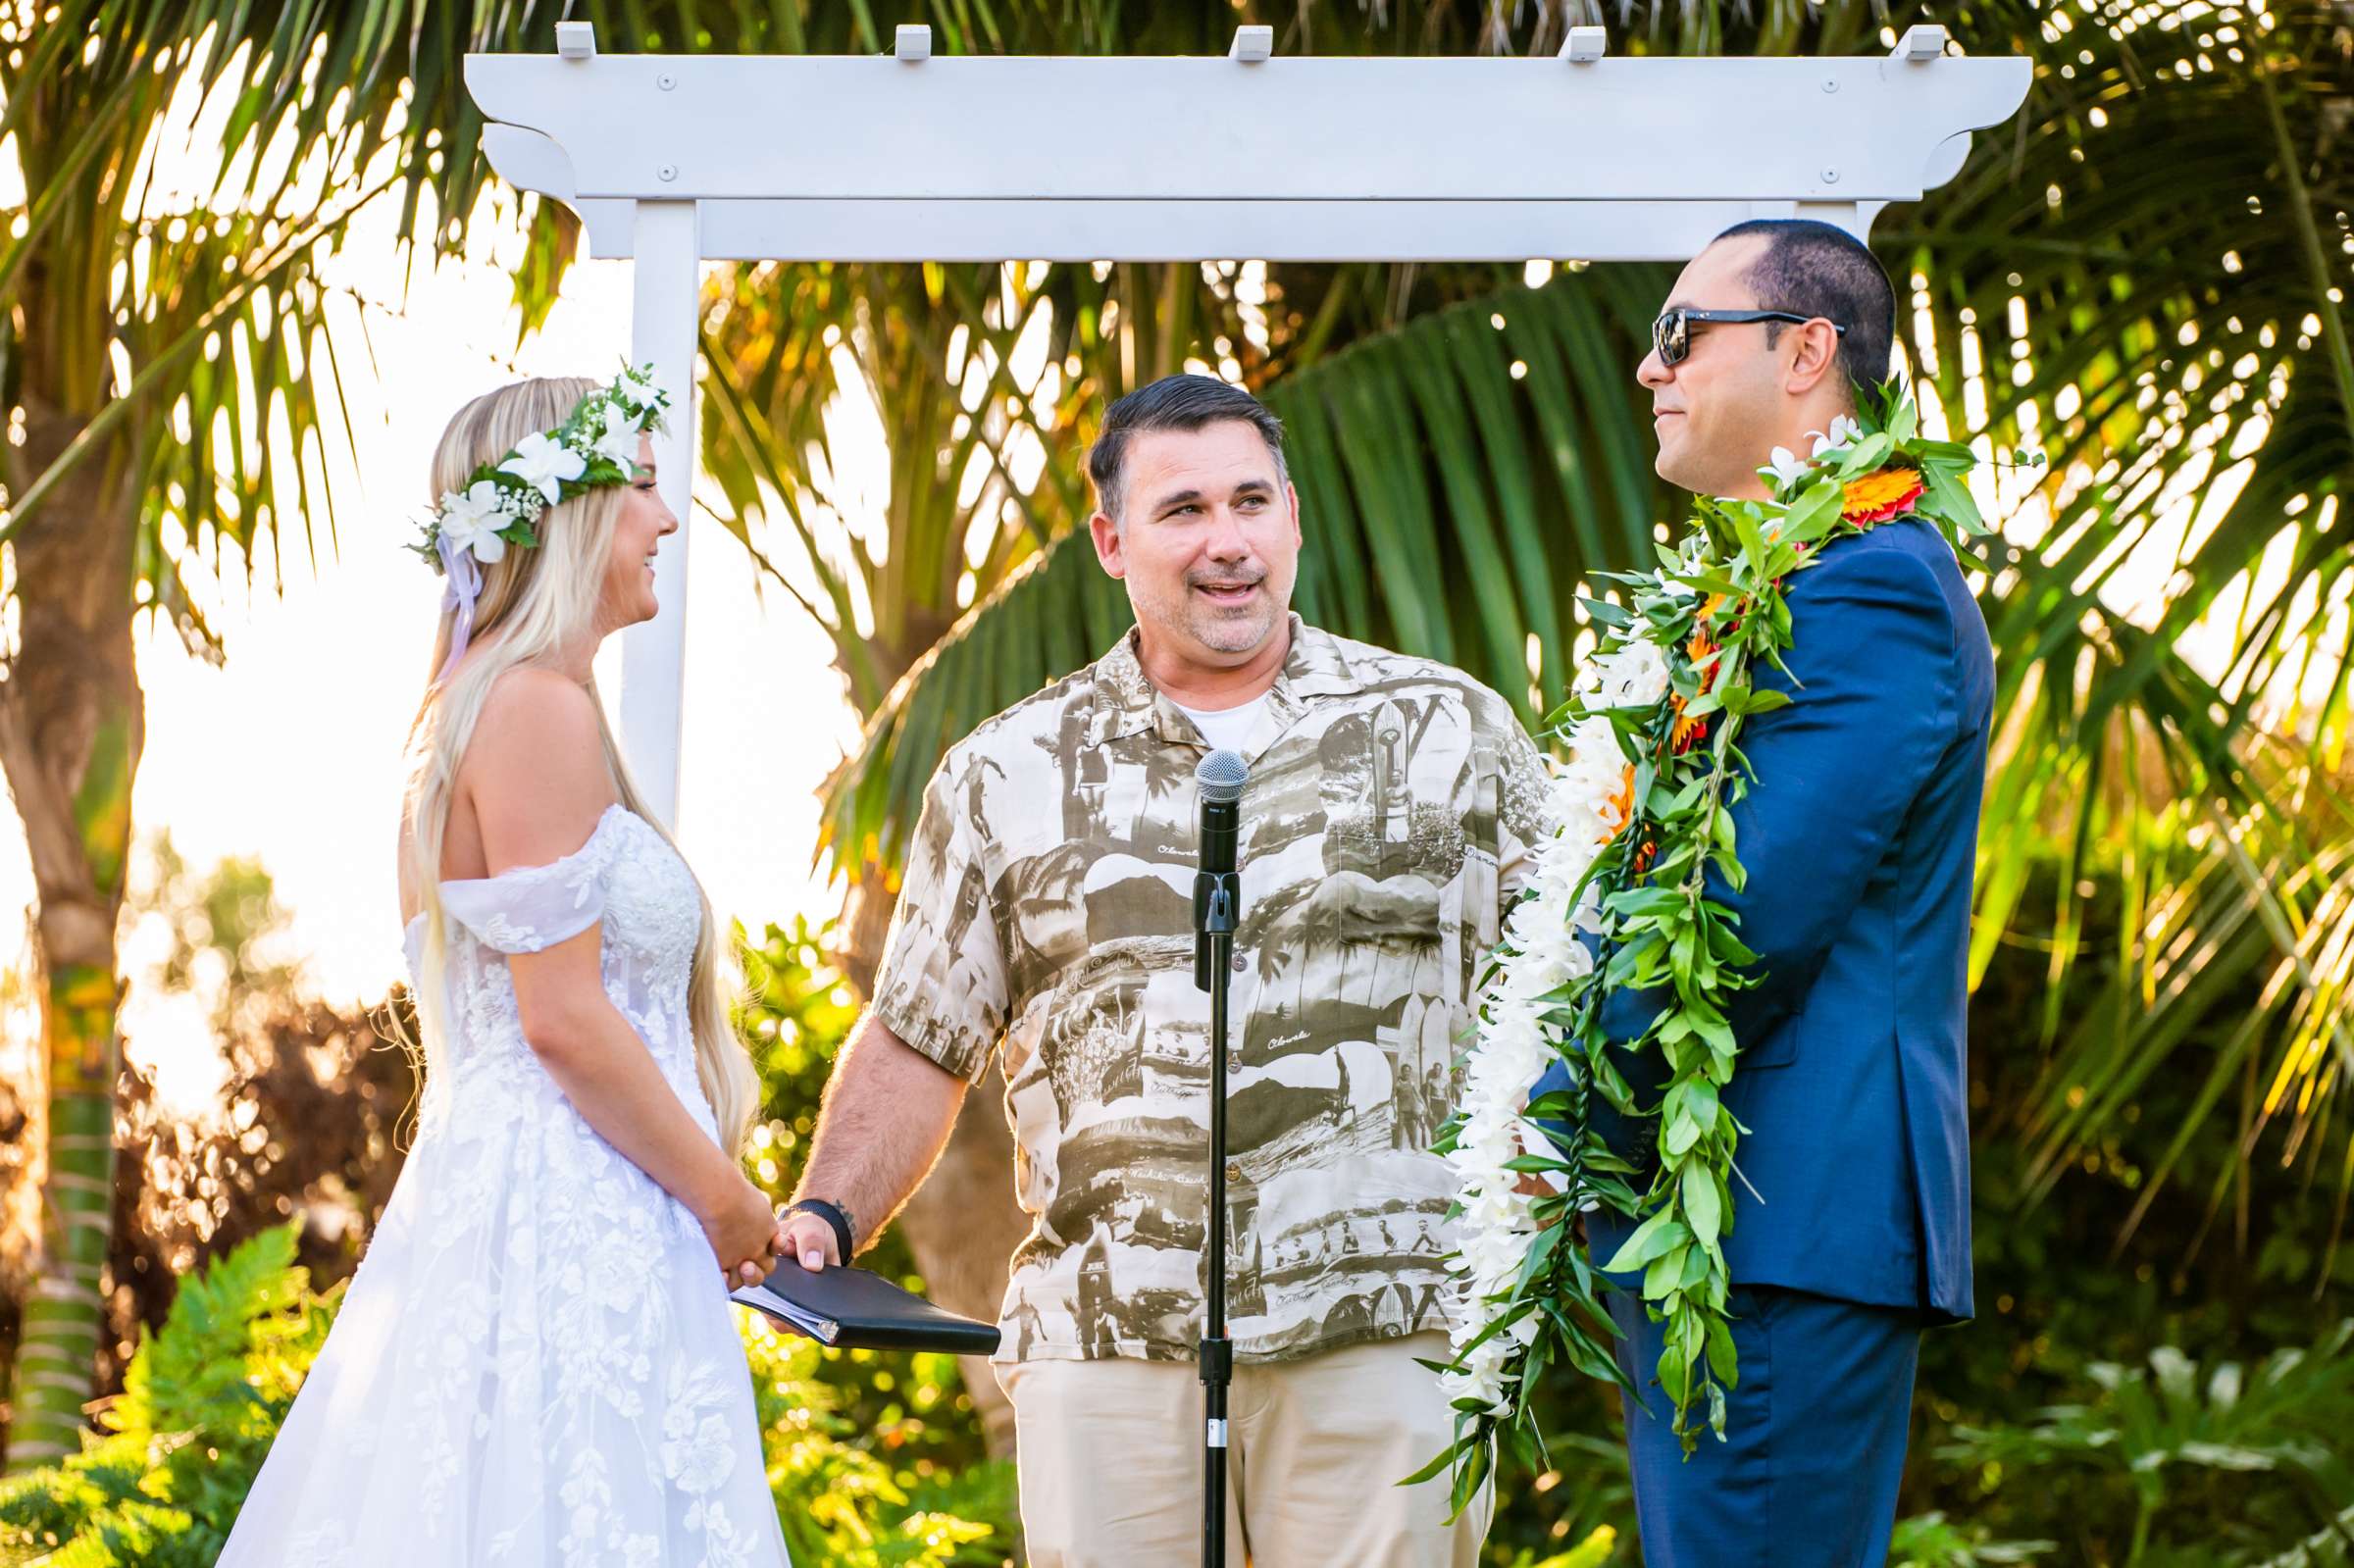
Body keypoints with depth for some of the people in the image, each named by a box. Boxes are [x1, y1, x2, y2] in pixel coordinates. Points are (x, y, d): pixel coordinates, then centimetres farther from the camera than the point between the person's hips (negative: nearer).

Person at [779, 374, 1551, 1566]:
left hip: (1382, 1332, -1)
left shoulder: (1449, 731, 9)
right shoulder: (1009, 776, 11)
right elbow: (918, 1042, 14)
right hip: (1106, 1336, 1)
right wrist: (822, 1221, 0)